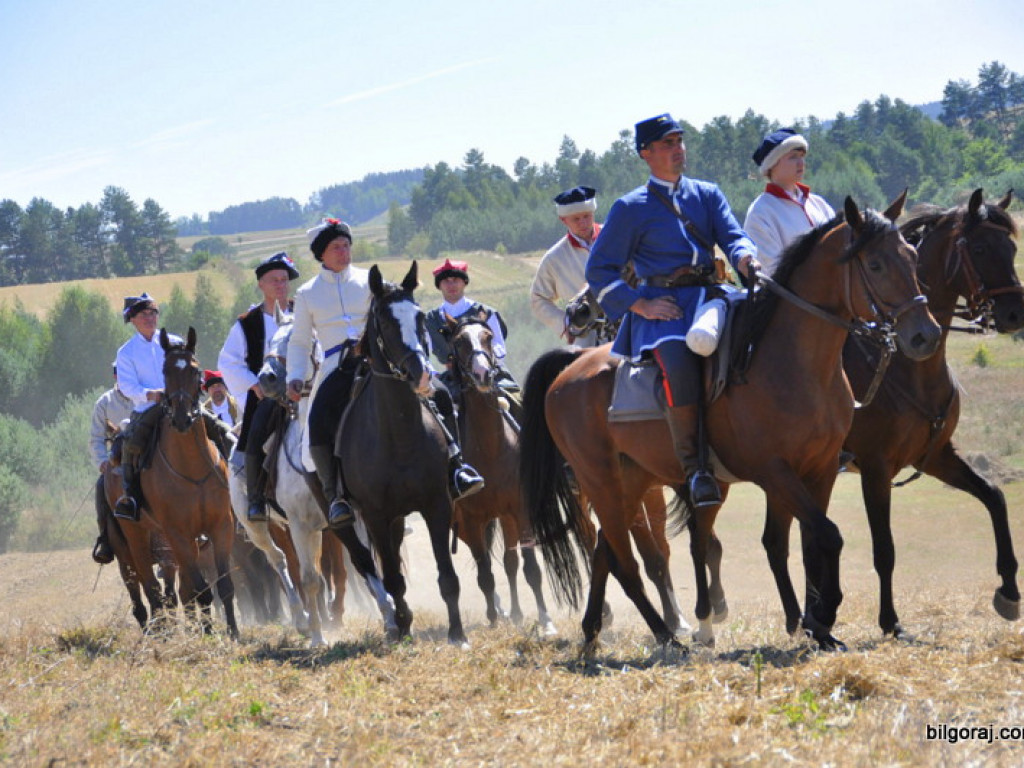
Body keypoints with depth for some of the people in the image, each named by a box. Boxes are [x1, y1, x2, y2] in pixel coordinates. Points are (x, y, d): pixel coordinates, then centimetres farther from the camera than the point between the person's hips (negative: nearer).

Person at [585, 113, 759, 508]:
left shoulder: (707, 194, 18)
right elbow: (599, 270, 5)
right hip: (661, 307, -4)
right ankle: (693, 467, -28)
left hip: (708, 297, 4)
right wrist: (640, 304, -8)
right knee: (679, 363, -36)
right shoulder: (630, 208, 7)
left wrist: (745, 259, -21)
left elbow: (732, 236, 4)